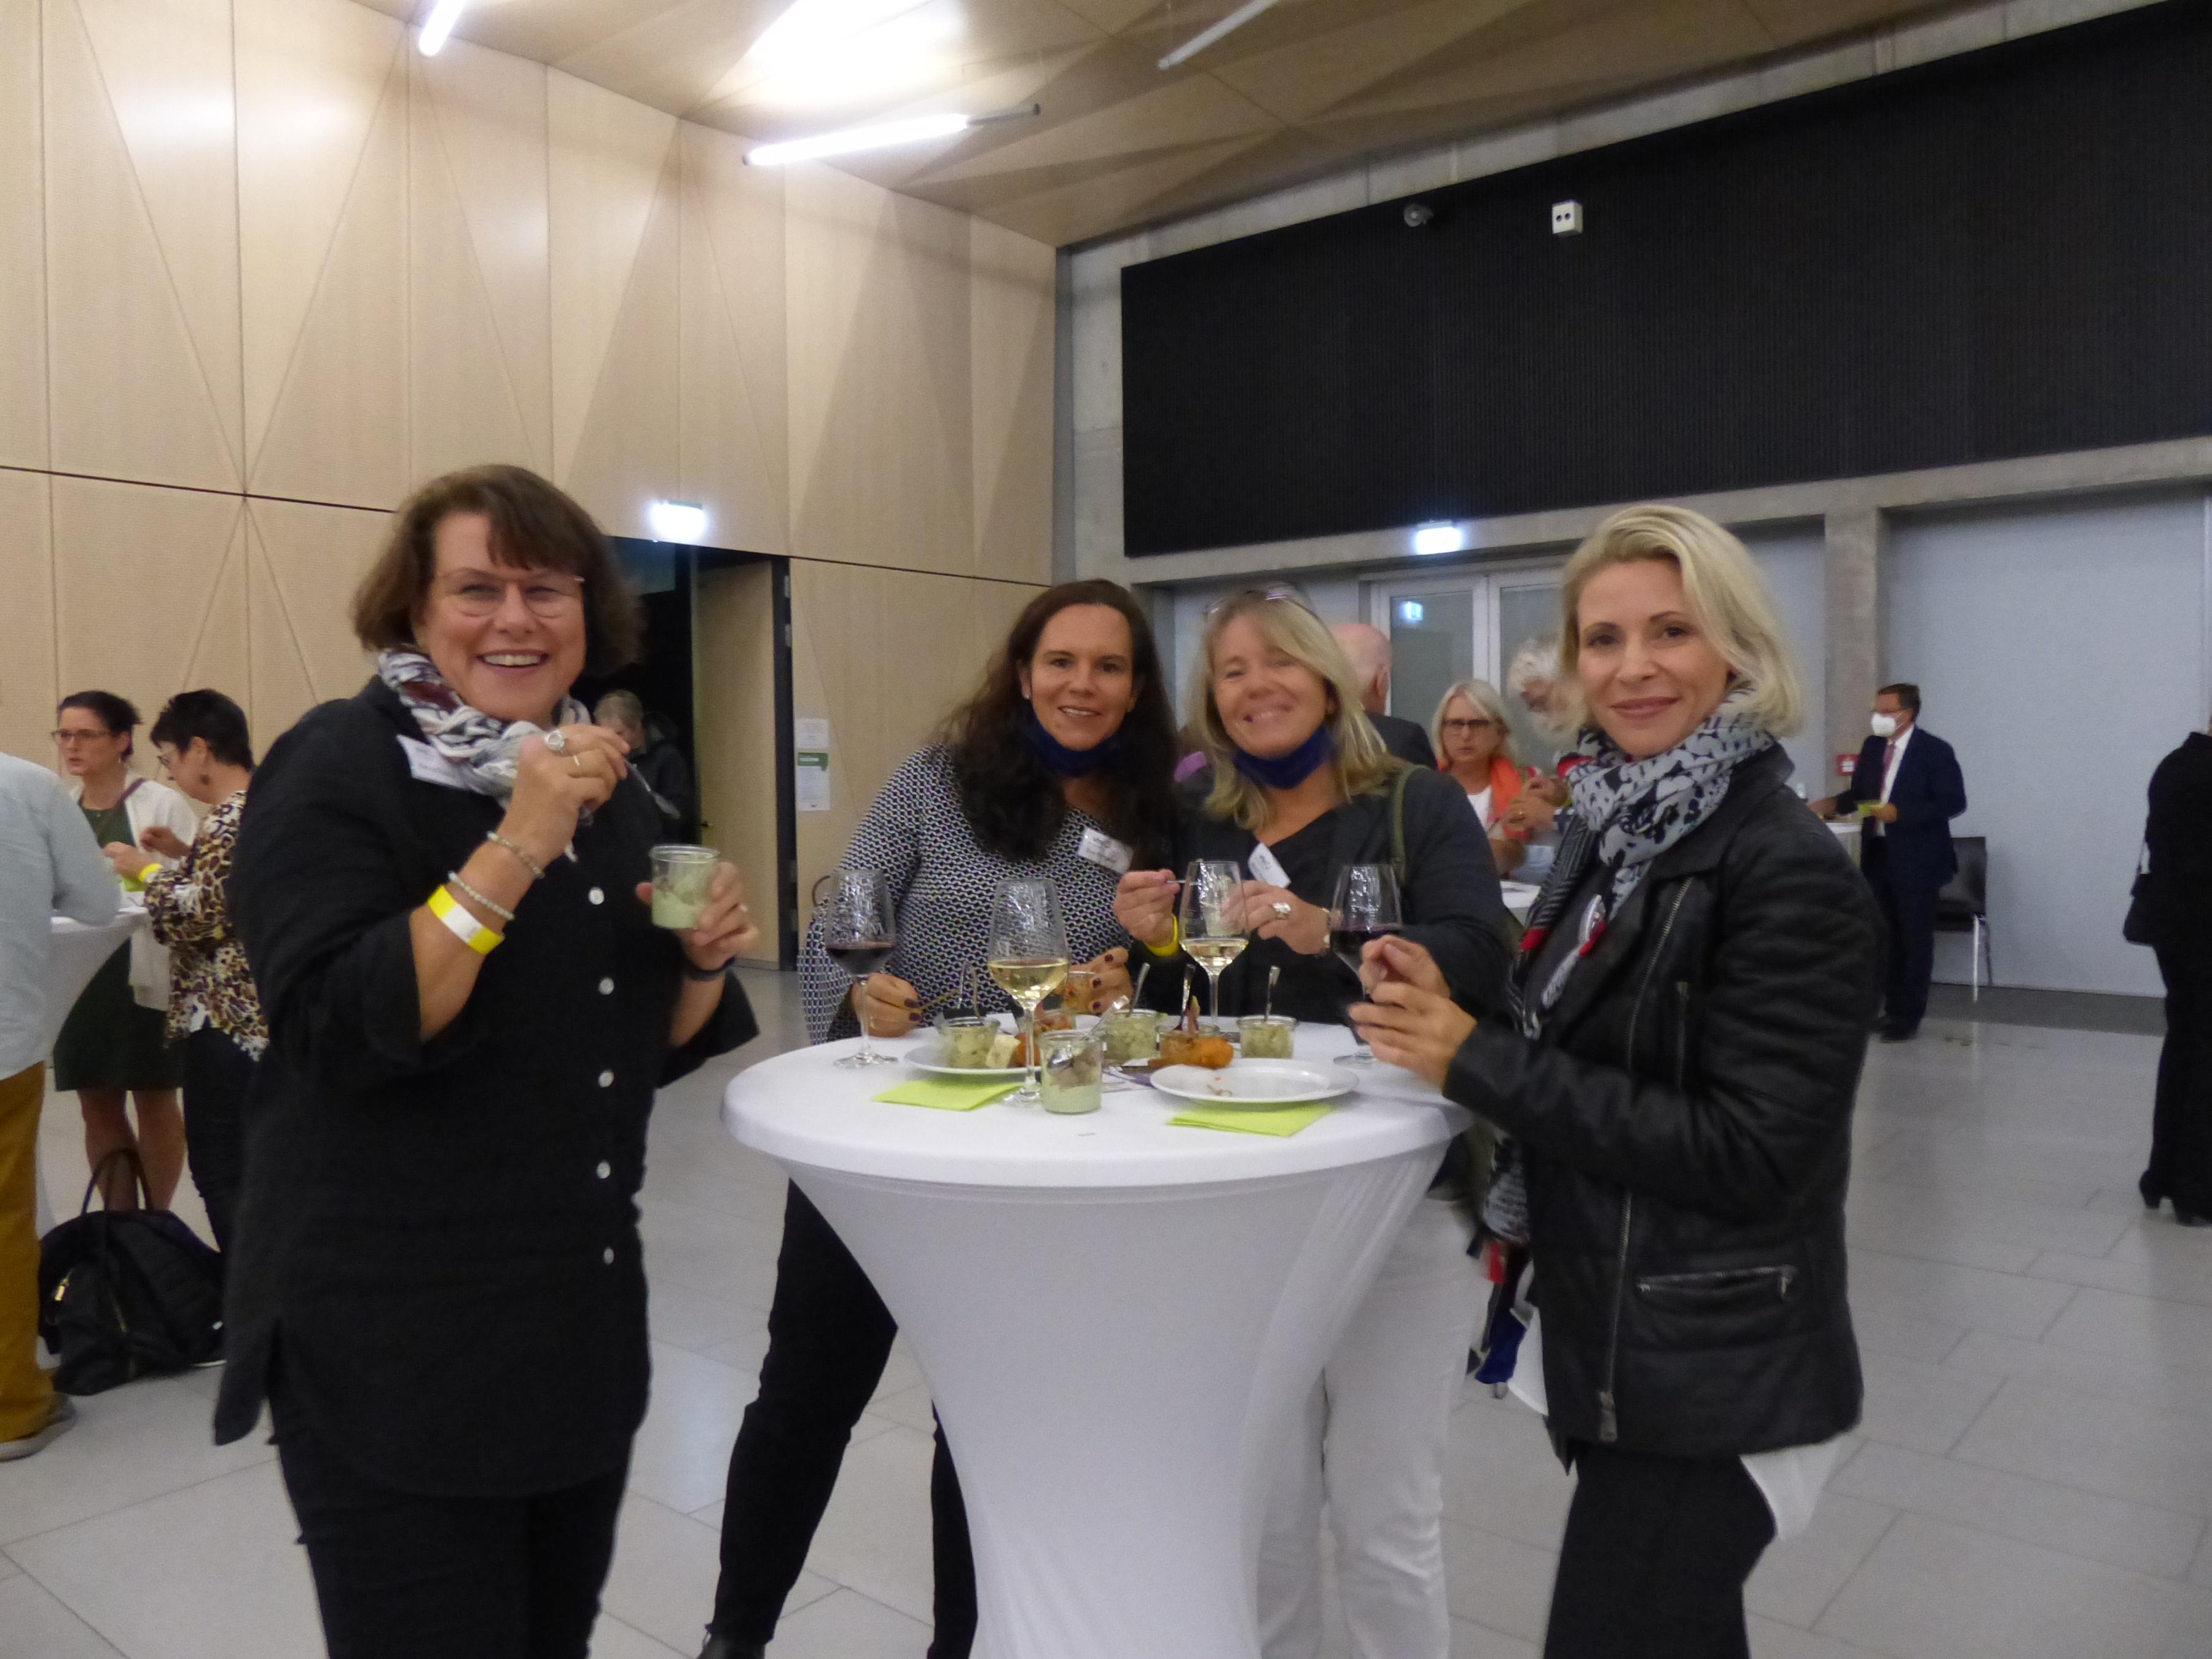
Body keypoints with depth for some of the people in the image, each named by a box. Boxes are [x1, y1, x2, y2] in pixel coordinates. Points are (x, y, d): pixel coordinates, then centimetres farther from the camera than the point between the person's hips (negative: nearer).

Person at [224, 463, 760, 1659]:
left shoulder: (607, 786, 9)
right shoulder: (340, 765, -10)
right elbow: (334, 1033, -22)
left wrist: (704, 959, -6)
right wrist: (513, 852, -28)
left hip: (586, 1323, 7)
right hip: (396, 1346, -6)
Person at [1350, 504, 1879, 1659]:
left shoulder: (1785, 871, -19)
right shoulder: (1611, 831, 5)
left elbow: (1751, 1157, -23)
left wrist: (1478, 1060, -23)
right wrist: (1449, 1012, -6)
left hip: (1706, 1378, -7)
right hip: (1609, 1334, 7)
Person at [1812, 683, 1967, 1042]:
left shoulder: (1934, 750, -11)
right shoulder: (1873, 746, 7)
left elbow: (1953, 802, -15)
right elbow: (1859, 792, 14)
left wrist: (1900, 813, -22)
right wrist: (1833, 804, -7)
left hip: (1915, 859, -6)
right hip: (1878, 855, 6)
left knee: (1915, 938, 4)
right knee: (1886, 936, 13)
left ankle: (1909, 1018, 11)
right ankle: (1892, 1010, 23)